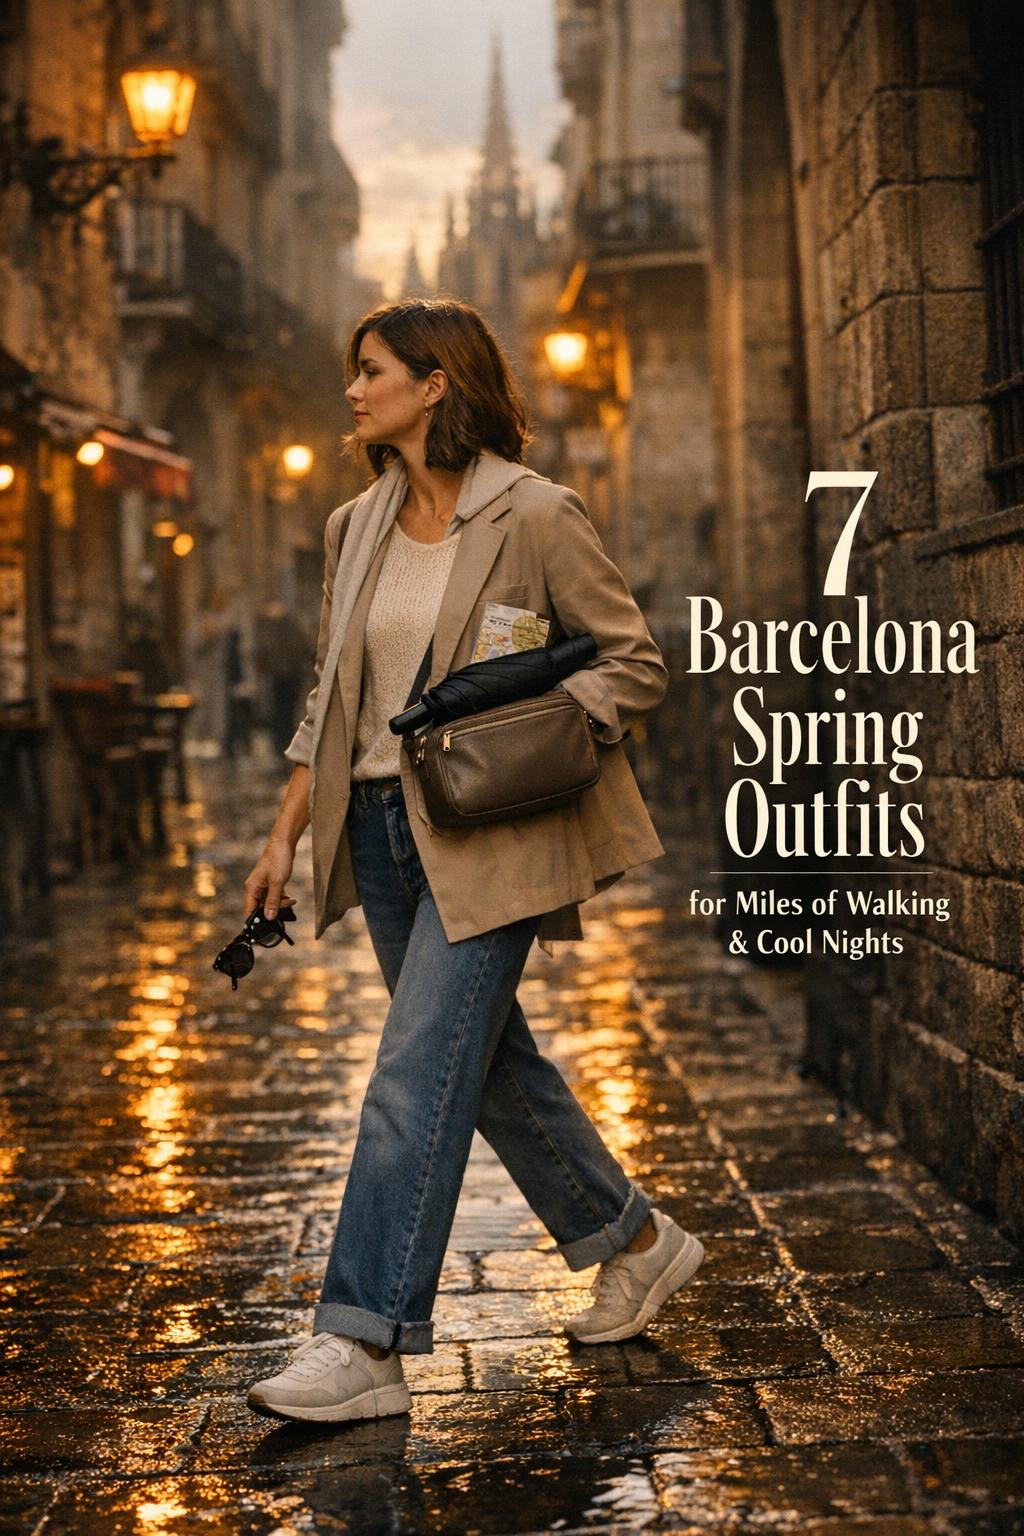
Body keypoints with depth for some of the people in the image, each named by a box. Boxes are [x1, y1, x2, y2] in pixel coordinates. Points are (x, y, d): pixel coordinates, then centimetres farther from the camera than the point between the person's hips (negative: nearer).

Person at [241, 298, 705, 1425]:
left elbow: (634, 664, -5)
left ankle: (365, 1344, -6)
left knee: (415, 1076, -11)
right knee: (490, 1062, 14)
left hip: (487, 836, -7)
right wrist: (285, 834, 10)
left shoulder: (534, 516, -9)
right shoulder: (354, 530, 11)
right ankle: (637, 1242, 32)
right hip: (377, 825, 7)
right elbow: (328, 701, 16)